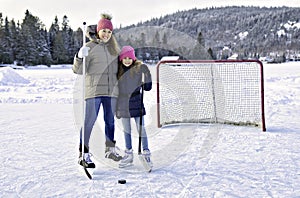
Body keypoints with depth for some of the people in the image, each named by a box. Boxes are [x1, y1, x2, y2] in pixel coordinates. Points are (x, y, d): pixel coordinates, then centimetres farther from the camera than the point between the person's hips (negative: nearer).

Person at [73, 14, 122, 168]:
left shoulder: (113, 46, 12)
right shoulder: (90, 47, -6)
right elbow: (78, 70, -11)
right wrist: (80, 57, -27)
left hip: (111, 91, 6)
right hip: (94, 90, -6)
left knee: (110, 121, 14)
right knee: (89, 121, -6)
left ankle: (110, 150, 28)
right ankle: (83, 154, -1)